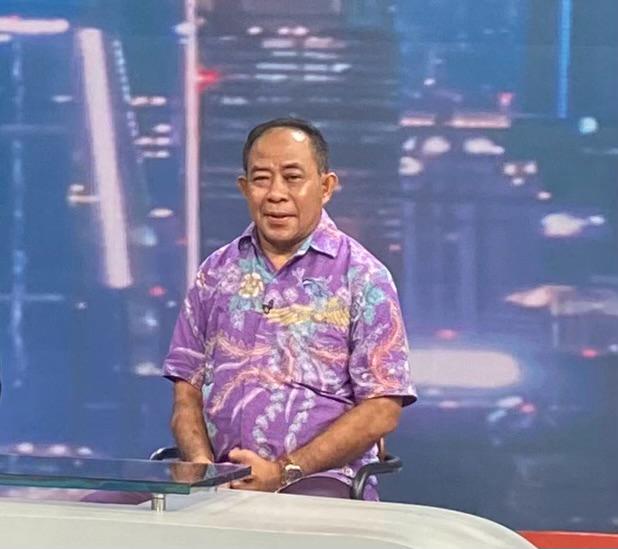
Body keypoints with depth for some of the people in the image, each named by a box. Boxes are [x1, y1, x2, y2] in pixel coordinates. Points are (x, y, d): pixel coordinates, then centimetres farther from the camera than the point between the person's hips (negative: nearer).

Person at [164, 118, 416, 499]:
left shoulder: (363, 277, 4)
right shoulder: (216, 274, 18)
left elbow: (382, 410, -2)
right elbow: (188, 390, 18)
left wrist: (284, 472, -10)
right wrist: (202, 466, -3)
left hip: (322, 478, -4)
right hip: (223, 481, 4)